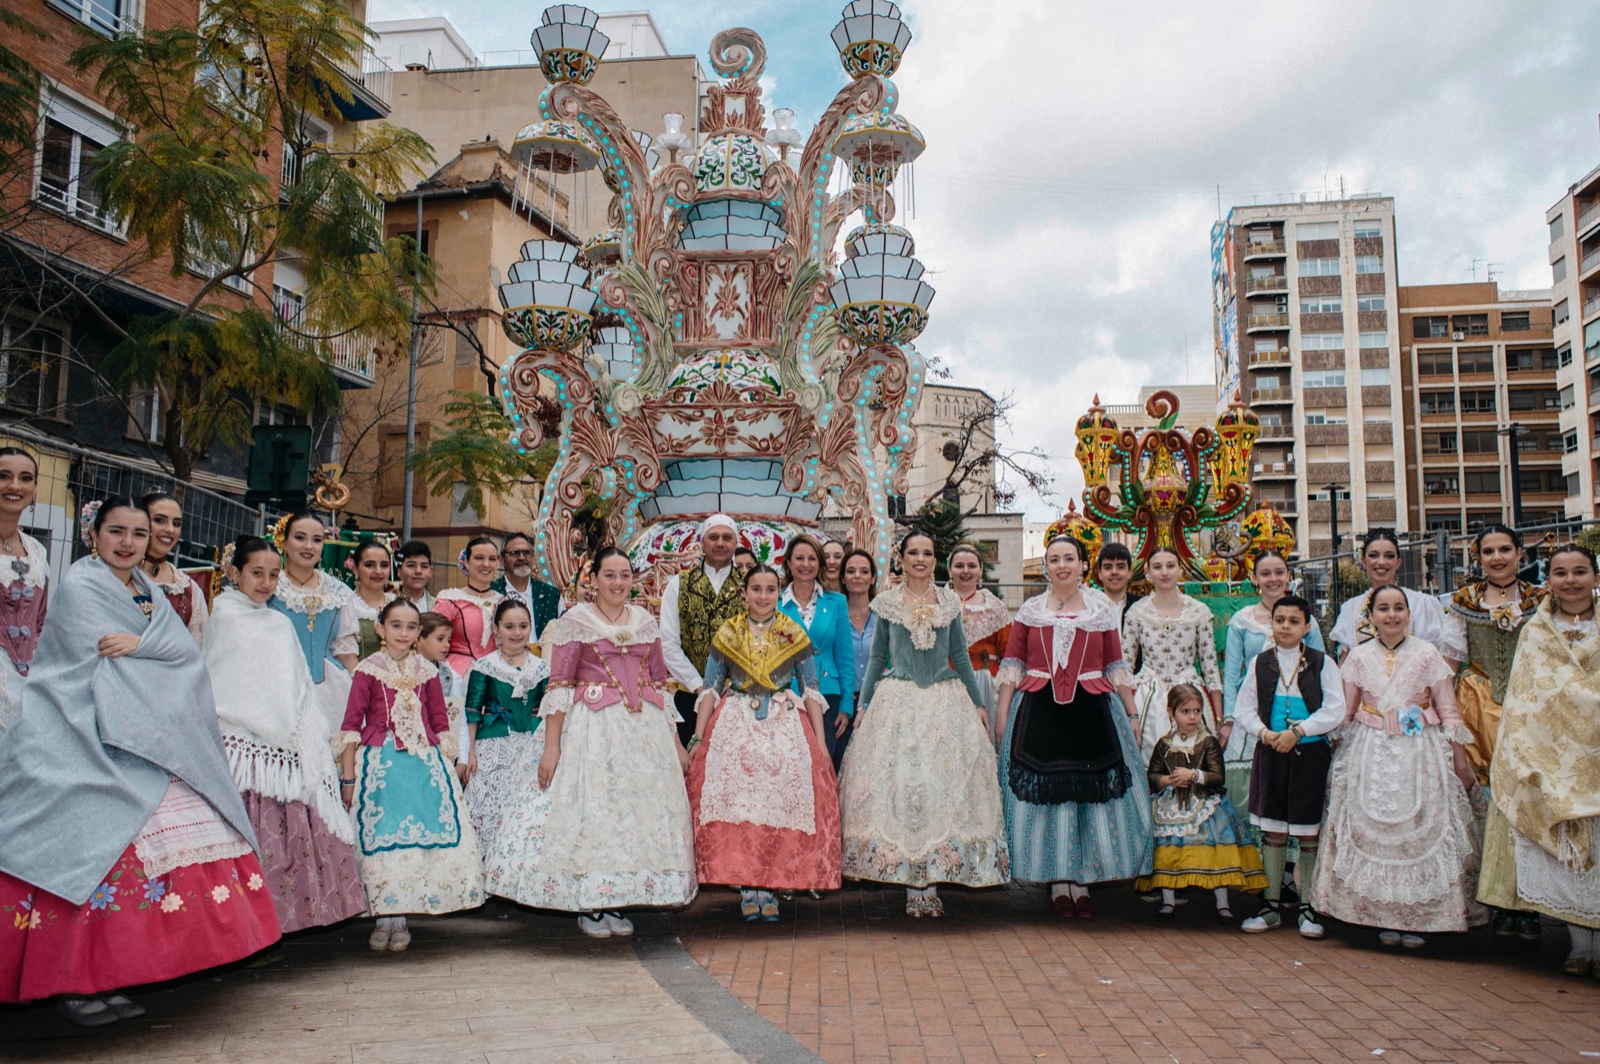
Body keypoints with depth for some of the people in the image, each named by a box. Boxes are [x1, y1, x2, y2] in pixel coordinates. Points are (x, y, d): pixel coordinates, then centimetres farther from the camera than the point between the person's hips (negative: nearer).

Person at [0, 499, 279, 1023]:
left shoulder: (148, 590, 17)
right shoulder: (79, 585, -3)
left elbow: (187, 650, 3)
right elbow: (99, 664, -12)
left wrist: (138, 644, -14)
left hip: (142, 739, 7)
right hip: (87, 738, -7)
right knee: (97, 842, -15)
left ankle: (105, 977, 6)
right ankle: (75, 985, -8)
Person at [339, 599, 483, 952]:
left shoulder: (427, 671, 9)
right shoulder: (368, 670, 0)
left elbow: (440, 722, 12)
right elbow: (352, 724, -1)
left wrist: (447, 765, 6)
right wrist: (347, 777, -3)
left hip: (424, 763, 2)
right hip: (379, 763, -2)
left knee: (422, 836, -2)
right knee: (380, 839, -3)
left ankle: (400, 918, 8)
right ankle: (384, 918, 8)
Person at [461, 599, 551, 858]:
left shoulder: (542, 668, 7)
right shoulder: (484, 667, 1)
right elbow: (472, 711, 2)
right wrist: (471, 751, -3)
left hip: (533, 748, 2)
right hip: (494, 748, -2)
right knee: (491, 809, -6)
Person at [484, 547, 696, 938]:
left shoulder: (646, 622, 12)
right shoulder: (574, 621, -1)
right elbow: (558, 686, -5)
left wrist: (676, 742, 13)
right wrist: (551, 746, -12)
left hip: (644, 727, 4)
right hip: (592, 726, -4)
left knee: (638, 808, 5)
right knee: (590, 806, -4)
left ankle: (618, 903, 16)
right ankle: (589, 905, 9)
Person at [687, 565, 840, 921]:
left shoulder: (794, 634, 5)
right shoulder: (727, 634, 6)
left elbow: (812, 690, 5)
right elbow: (711, 689, 7)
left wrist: (820, 741, -1)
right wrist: (697, 738, 0)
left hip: (785, 726, 0)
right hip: (735, 726, 0)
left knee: (781, 803, -7)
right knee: (737, 801, -7)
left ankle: (769, 886, 5)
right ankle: (747, 886, 5)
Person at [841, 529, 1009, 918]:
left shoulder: (949, 601, 8)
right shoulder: (886, 603, 5)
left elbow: (960, 656, 12)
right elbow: (876, 658, 9)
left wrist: (978, 704, 10)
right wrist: (863, 704, 5)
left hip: (946, 702, 1)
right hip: (898, 702, -1)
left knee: (943, 787, -1)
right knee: (899, 787, -4)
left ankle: (933, 881, 6)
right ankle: (912, 884, 4)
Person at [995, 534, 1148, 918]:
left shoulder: (1102, 608, 8)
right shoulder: (1030, 610, 7)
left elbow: (1116, 667, 8)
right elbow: (1012, 665, 5)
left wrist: (1132, 715, 6)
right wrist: (1001, 714, 0)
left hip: (1092, 710, 1)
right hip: (1039, 711, 0)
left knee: (1091, 793, 2)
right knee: (1045, 794, 2)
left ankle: (1082, 881, 13)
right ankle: (1058, 882, 12)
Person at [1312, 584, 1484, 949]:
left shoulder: (1427, 654, 0)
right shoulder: (1359, 657, 4)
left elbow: (1448, 711, 2)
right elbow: (1345, 712, 9)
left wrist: (1460, 758, 0)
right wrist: (1337, 753, 6)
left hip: (1420, 752, -1)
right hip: (1371, 752, 1)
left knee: (1421, 830, -1)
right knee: (1372, 831, 1)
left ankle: (1416, 918, 9)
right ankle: (1384, 917, 11)